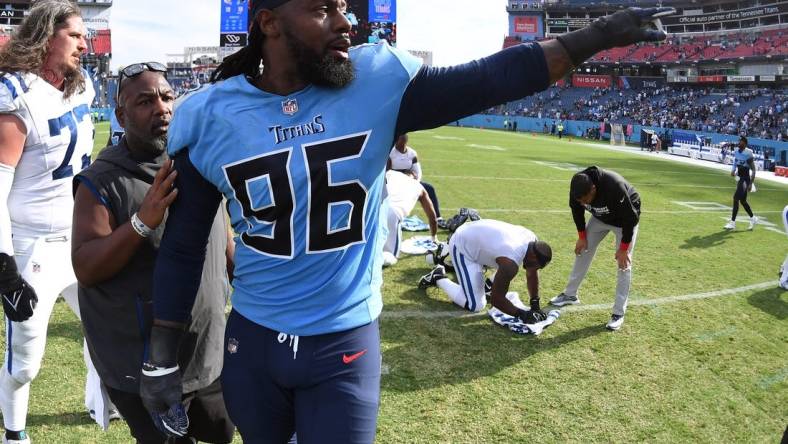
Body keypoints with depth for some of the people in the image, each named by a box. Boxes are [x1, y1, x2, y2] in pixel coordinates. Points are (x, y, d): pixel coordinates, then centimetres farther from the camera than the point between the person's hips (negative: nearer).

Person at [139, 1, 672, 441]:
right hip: (251, 342, 2)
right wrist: (162, 356, 2)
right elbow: (182, 248, -1)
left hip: (345, 344, -1)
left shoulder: (379, 82, -11)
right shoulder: (209, 118, -8)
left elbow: (491, 80, -7)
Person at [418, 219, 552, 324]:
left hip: (474, 234, 9)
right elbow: (496, 299, -26)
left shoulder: (533, 241, -11)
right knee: (475, 305, -9)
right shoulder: (510, 262, -35)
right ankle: (438, 278, 5)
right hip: (462, 246, -9)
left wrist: (535, 305, 3)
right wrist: (522, 314, -20)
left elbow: (532, 274, 5)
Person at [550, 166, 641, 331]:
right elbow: (577, 211, -6)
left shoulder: (615, 187, -43)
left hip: (625, 219, -5)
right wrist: (582, 236, -4)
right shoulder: (578, 185, -28)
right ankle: (570, 294, 23)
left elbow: (630, 218, -30)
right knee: (582, 251, 7)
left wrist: (623, 248, -23)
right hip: (600, 217, 5)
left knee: (624, 264, -10)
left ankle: (619, 312, -2)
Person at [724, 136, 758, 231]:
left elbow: (753, 170, -15)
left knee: (736, 198, -13)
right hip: (740, 178, 8)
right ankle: (753, 218, 34)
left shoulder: (748, 153, -17)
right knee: (742, 200, 15)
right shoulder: (736, 152, 5)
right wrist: (733, 170, 1)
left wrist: (751, 184, -18)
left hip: (745, 179, -8)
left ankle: (733, 222, -9)